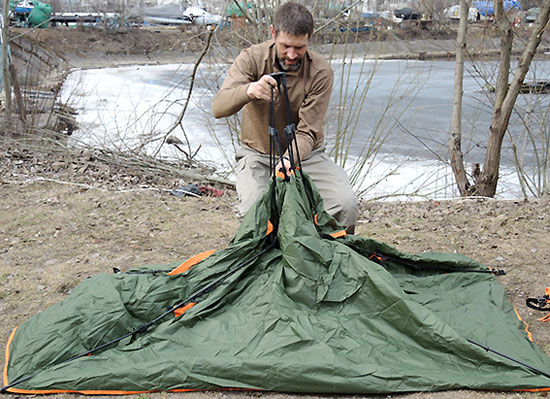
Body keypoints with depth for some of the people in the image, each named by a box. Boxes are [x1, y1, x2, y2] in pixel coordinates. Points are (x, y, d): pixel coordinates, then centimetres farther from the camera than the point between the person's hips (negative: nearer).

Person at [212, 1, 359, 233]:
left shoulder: (321, 72, -15)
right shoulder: (252, 58, -14)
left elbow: (307, 131, -18)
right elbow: (218, 107, -28)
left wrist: (289, 161, -41)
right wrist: (249, 90, -51)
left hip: (305, 155, 1)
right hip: (257, 153, -1)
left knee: (347, 205, -23)